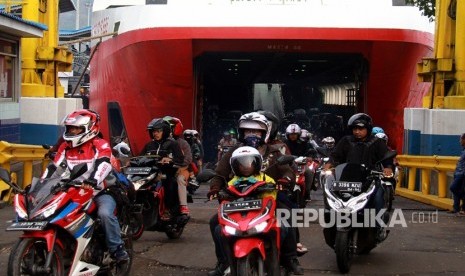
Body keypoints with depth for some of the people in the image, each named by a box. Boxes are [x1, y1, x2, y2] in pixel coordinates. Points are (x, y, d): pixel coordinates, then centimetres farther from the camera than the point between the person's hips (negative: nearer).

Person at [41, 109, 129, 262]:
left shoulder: (100, 145, -7)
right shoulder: (65, 147, 13)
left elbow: (103, 164, -25)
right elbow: (54, 168, 9)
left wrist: (92, 181, -44)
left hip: (100, 192, -6)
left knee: (105, 213, -34)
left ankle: (117, 248, -20)